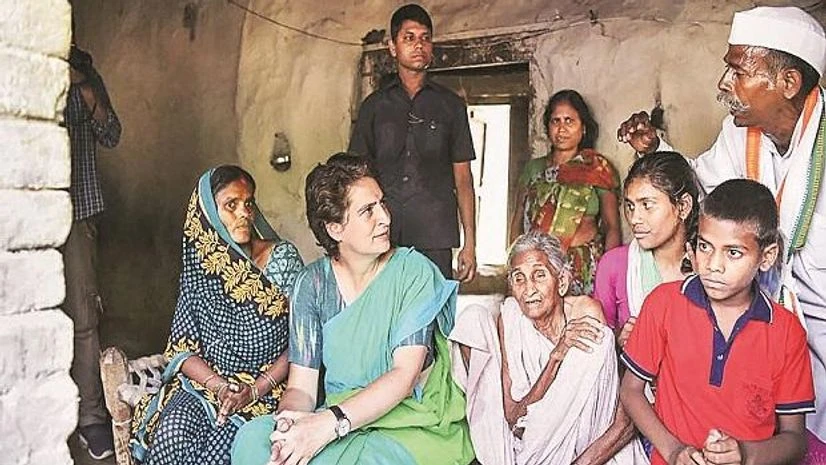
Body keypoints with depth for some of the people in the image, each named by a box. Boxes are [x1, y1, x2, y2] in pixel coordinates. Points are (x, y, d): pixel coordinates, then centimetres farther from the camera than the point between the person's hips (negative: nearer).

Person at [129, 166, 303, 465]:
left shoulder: (282, 257, -2)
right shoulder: (199, 267, 7)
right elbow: (181, 347, 4)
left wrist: (255, 389, -14)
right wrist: (219, 386, -15)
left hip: (267, 387, -2)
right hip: (205, 382, 3)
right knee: (173, 430, -28)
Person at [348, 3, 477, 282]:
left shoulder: (450, 105, 12)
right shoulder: (374, 105, 13)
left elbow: (463, 180, 9)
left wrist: (470, 244, 2)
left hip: (435, 239, 0)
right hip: (381, 235, 1)